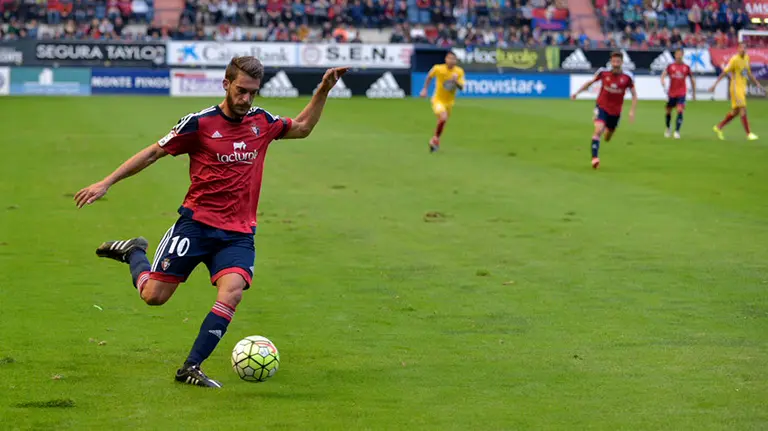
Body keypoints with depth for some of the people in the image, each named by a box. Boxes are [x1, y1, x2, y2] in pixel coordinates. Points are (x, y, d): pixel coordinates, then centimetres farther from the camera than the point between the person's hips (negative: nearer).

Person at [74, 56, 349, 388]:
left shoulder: (262, 121, 7)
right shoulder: (200, 123, -7)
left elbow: (302, 127, 25)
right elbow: (154, 152, 0)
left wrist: (323, 91, 13)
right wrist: (106, 183, -1)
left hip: (239, 234, 3)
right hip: (196, 222, -3)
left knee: (232, 292, -23)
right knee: (153, 295, -4)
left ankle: (191, 367, -16)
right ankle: (134, 252, 29)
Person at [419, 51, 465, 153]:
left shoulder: (459, 71, -10)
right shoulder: (438, 69, -15)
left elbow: (461, 87, -14)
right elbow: (429, 77, 5)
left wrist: (456, 81, -33)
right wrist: (425, 89, 5)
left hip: (449, 101, 4)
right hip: (438, 99, -4)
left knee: (442, 121, 17)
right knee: (443, 118, -28)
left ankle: (435, 140, 44)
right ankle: (436, 139, -6)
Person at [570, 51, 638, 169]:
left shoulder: (627, 77, -10)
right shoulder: (603, 73, -8)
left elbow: (634, 95, -1)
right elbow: (590, 82, 9)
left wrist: (632, 111, -11)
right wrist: (577, 92, 6)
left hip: (615, 111, 2)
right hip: (602, 107, -2)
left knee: (607, 138, 18)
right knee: (598, 130, -27)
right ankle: (595, 157, -27)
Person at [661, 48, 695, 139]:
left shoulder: (686, 67, 1)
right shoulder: (670, 66, -1)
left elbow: (692, 80, 11)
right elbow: (663, 76, -6)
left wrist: (693, 93, 13)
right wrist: (664, 87, -23)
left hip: (681, 93, -1)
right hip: (671, 93, 1)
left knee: (680, 111, -18)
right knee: (668, 111, 11)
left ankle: (677, 131, -17)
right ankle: (668, 128, 37)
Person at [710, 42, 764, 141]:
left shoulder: (746, 58, 10)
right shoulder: (734, 59, -13)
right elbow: (724, 73, -13)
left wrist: (756, 82, 21)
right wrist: (715, 84, -15)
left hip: (743, 88, 8)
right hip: (736, 87, -8)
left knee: (735, 112, 11)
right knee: (743, 109, -11)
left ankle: (719, 127, 23)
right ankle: (748, 134, -8)